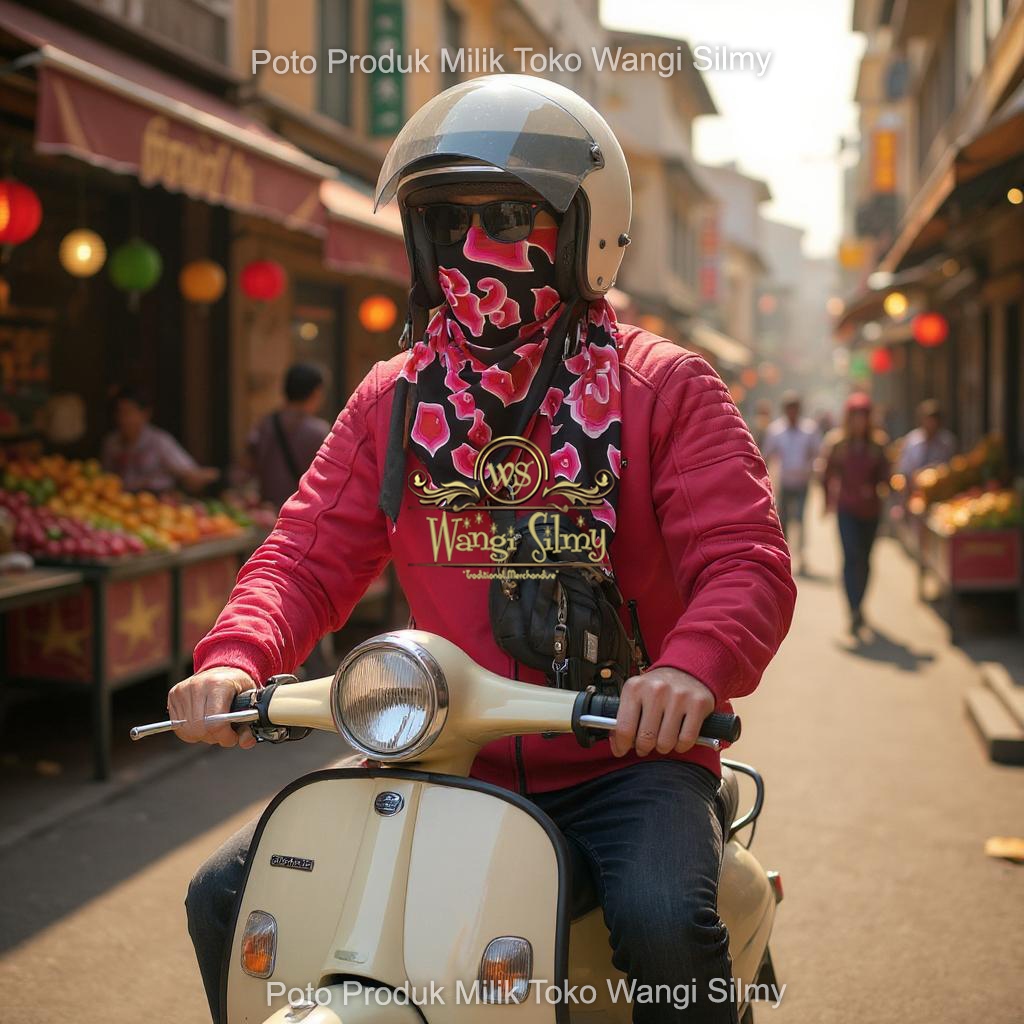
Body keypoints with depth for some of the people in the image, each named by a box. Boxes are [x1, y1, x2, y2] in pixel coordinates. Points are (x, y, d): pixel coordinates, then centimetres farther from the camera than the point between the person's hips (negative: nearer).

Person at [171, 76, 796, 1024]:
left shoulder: (665, 390, -3)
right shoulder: (392, 403, 9)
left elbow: (745, 560, -12)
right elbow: (311, 554, 4)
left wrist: (691, 667, -34)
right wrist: (234, 658, -17)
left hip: (622, 759, -4)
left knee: (665, 923, -33)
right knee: (230, 899, -2)